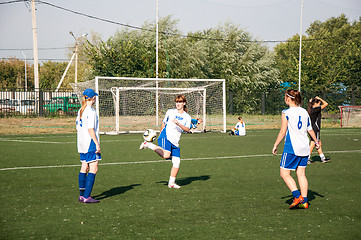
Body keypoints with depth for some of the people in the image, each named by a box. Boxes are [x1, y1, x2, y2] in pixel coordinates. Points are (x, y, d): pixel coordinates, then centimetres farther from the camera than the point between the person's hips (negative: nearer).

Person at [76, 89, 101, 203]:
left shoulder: (80, 111, 12)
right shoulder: (91, 111, -14)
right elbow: (90, 129, -19)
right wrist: (97, 144, -17)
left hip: (82, 145, 9)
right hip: (90, 144, -9)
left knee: (84, 168, 13)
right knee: (93, 169, -8)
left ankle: (82, 195, 15)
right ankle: (87, 197, -13)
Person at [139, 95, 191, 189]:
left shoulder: (187, 117, 10)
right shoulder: (170, 112, 10)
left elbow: (187, 129, -7)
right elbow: (164, 123, 22)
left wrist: (178, 123, -22)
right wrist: (160, 134, 25)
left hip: (175, 142, 4)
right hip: (166, 136, -3)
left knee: (177, 162, -3)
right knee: (166, 155, -30)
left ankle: (171, 183, 9)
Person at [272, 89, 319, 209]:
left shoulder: (286, 113, -9)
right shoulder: (304, 112, 8)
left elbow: (283, 132, -10)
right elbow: (310, 130, 14)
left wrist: (275, 145, -2)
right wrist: (316, 142, 29)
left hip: (291, 148, -6)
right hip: (304, 148, 6)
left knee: (284, 173, 2)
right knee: (301, 174, 10)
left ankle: (297, 196, -11)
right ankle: (304, 201, 7)